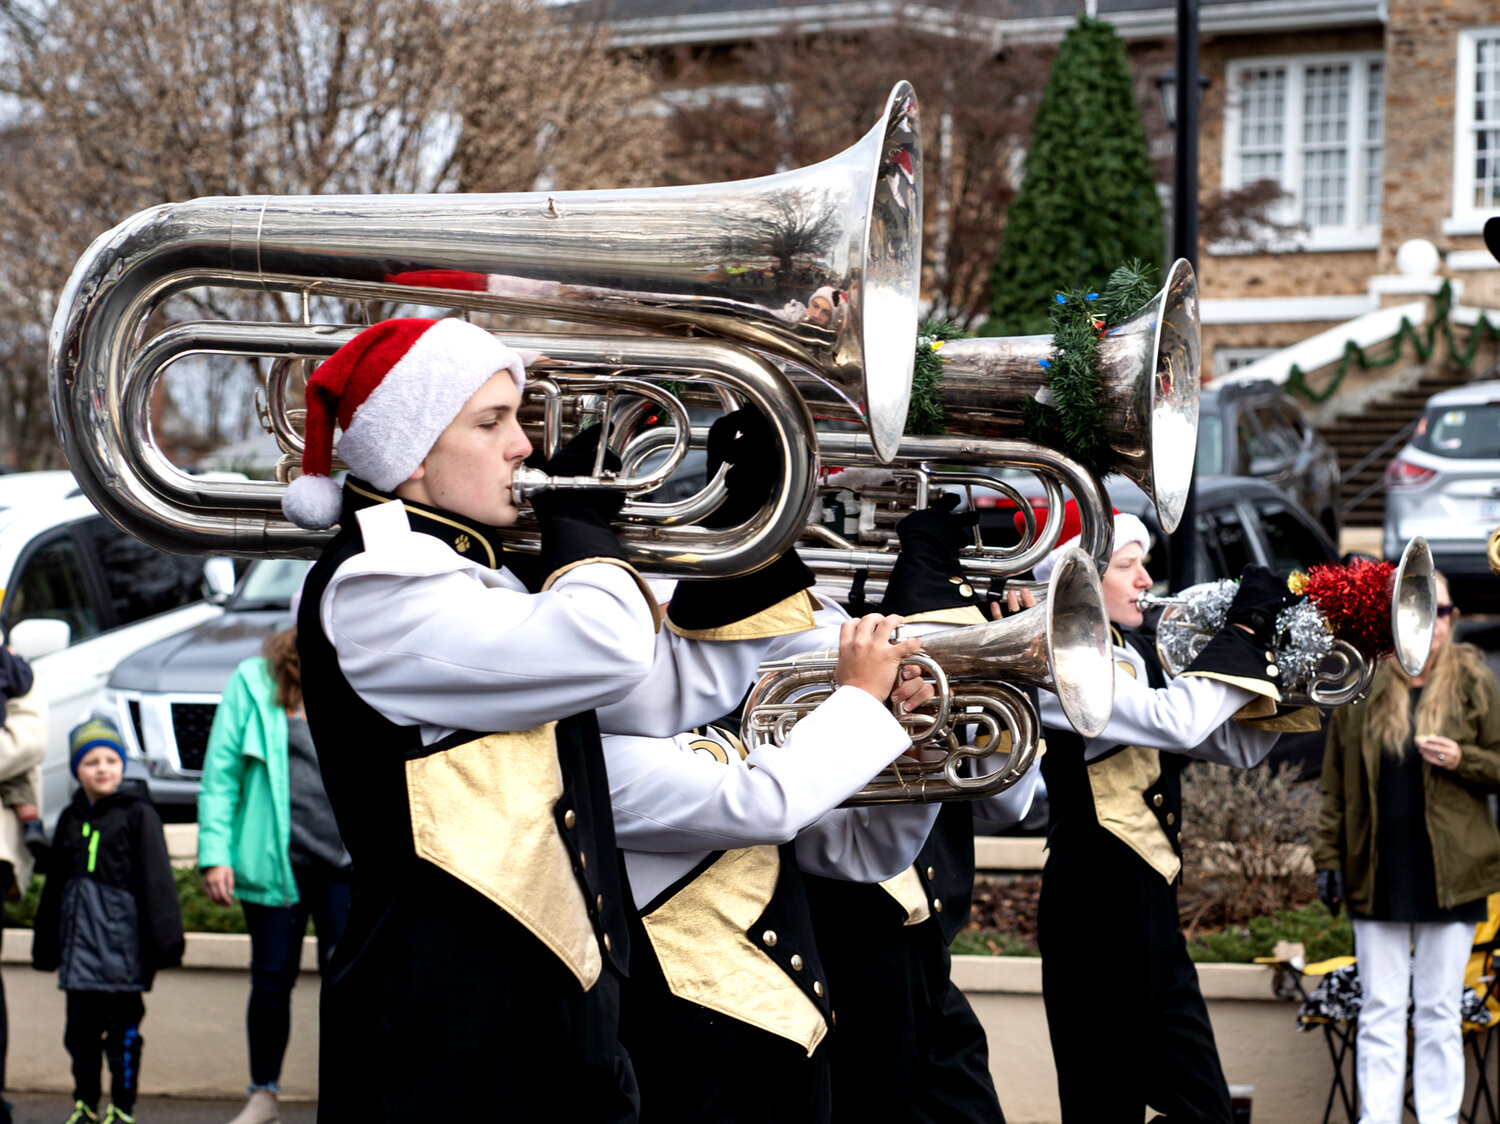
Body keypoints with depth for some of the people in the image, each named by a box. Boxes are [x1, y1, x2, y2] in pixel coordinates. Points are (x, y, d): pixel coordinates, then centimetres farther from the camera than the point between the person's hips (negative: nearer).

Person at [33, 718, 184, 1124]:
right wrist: (46, 947, 19)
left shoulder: (137, 815, -2)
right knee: (81, 1027, 9)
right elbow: (55, 887, 20)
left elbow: (157, 882, -5)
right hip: (79, 942, 5)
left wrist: (163, 943, -10)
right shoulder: (70, 819, 14)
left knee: (122, 1028, -2)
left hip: (121, 937, -5)